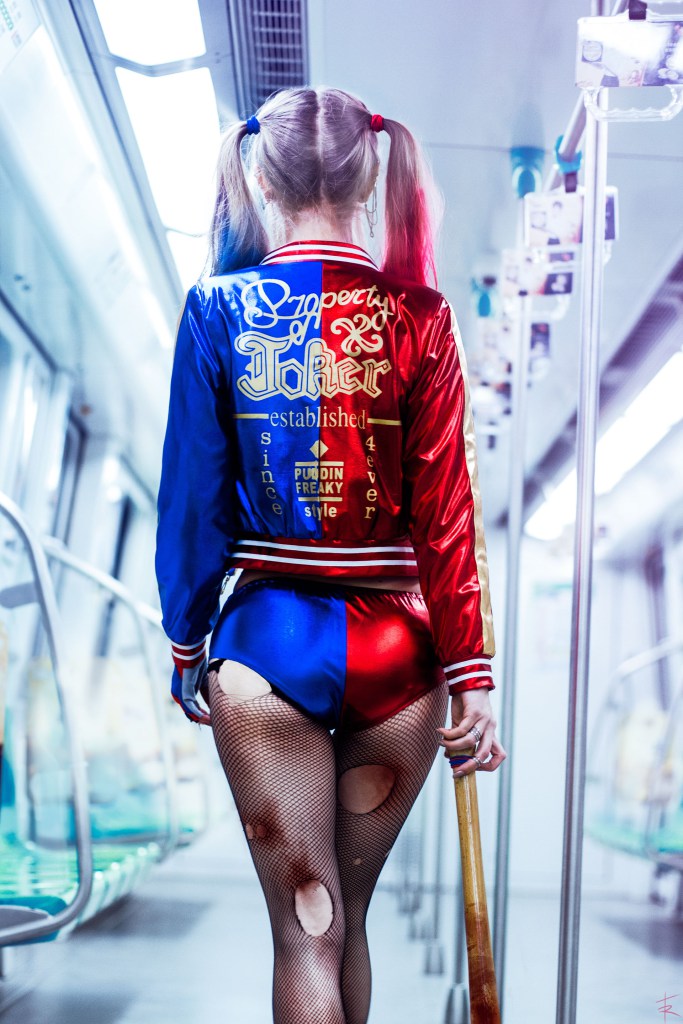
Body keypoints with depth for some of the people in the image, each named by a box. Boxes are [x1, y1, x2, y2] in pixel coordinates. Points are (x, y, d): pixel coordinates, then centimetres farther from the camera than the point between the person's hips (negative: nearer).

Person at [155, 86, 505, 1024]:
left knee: (306, 929, 6)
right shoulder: (418, 316, -3)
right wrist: (471, 673, 0)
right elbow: (448, 514, -5)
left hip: (269, 645, -1)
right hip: (396, 650, 2)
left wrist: (187, 642, 10)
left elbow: (193, 496, -1)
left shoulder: (219, 307, -3)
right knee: (349, 914, 20)